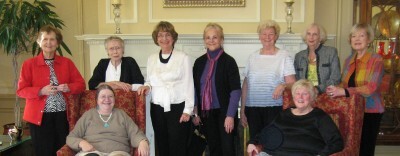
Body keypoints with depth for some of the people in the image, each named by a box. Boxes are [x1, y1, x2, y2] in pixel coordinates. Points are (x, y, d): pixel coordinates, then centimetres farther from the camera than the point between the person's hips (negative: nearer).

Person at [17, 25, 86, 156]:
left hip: (62, 115, 2)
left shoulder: (67, 63, 8)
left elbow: (81, 84, 8)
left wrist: (68, 87, -13)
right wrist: (41, 91, -18)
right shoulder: (29, 64, 1)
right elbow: (21, 90, -2)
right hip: (39, 116, -2)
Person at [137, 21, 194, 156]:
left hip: (177, 108, -4)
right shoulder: (151, 59, 10)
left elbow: (188, 85, -4)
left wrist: (188, 110, -8)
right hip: (157, 109, 4)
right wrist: (147, 86, -3)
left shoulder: (183, 58, -4)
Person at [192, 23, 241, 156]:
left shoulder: (228, 61, -7)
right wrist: (195, 113, 7)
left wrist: (230, 115, -16)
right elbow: (195, 89, 10)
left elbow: (235, 90, -11)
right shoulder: (199, 62, 6)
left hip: (223, 112, -4)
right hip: (206, 113, 4)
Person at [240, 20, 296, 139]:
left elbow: (292, 83, -3)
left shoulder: (284, 56, 2)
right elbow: (245, 85, 12)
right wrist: (242, 110, 10)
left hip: (274, 107, -3)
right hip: (252, 107, 3)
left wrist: (283, 86, -25)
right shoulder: (253, 57, 11)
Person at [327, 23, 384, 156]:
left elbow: (371, 88, -19)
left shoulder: (376, 60, -7)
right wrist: (336, 89, -6)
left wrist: (344, 92, -28)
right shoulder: (349, 60, 11)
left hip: (370, 111, -5)